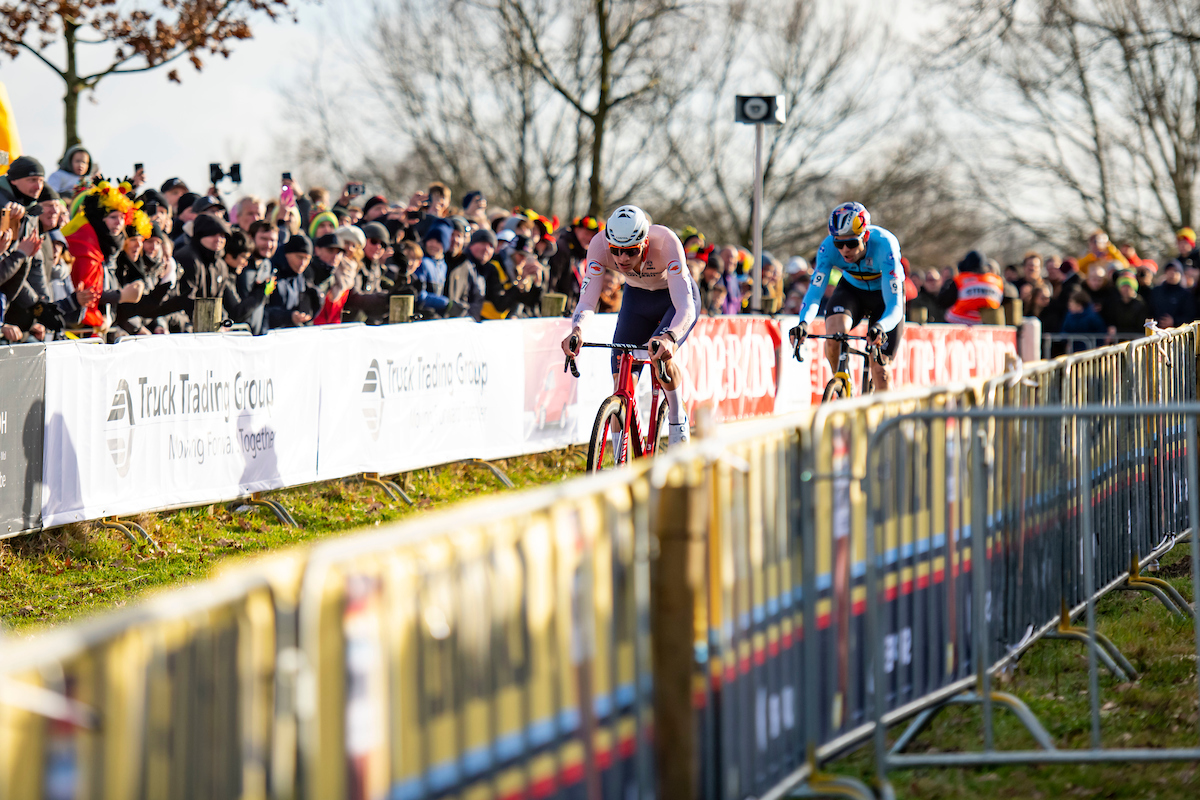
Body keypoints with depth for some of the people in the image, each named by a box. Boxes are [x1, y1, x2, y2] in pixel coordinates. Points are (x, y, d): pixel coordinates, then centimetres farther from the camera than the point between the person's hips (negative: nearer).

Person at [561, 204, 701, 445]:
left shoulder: (666, 242, -38)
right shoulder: (600, 245, -31)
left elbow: (685, 305, -45)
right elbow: (586, 300, -33)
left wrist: (669, 338, -65)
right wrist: (576, 331, -56)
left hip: (673, 300, -3)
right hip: (636, 297, 3)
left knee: (661, 355, -32)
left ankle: (677, 418, -5)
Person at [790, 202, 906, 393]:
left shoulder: (884, 246, -37)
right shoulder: (828, 247, -30)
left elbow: (894, 305, -42)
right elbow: (814, 292, -32)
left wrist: (880, 328, -63)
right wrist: (803, 323, -53)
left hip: (884, 293, -2)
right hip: (852, 288, 2)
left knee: (879, 370, -10)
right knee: (833, 332, -30)